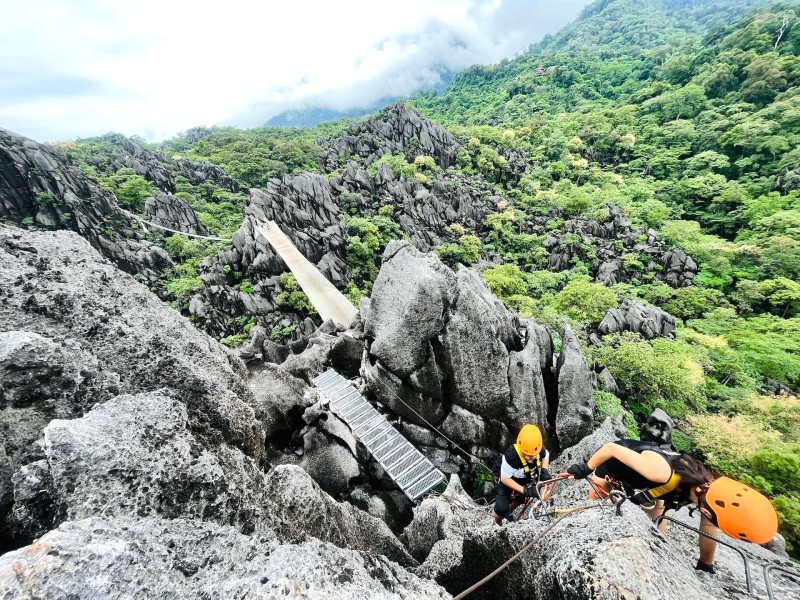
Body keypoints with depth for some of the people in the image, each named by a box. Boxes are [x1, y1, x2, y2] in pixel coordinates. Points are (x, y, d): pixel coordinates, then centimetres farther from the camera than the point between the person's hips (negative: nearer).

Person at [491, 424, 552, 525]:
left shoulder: (539, 450, -29)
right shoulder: (511, 456, -44)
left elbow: (546, 456, -1)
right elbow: (505, 478, -30)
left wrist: (544, 470, -16)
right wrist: (524, 489, -33)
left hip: (523, 476, 5)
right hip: (507, 478, -5)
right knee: (502, 508, -11)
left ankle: (508, 514, 45)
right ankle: (497, 524, 22)